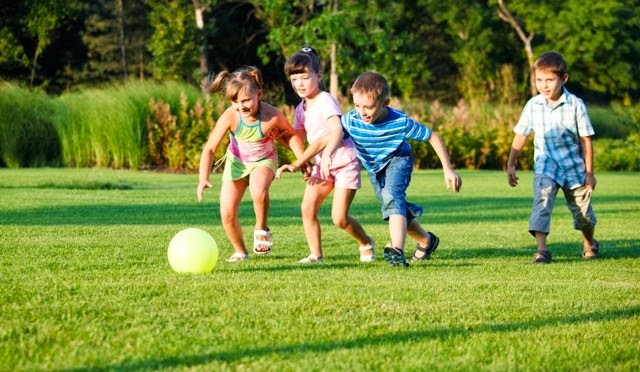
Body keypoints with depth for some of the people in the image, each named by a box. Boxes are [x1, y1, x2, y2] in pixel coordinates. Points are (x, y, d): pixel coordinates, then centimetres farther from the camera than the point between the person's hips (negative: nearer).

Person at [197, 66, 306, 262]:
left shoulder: (272, 116, -30)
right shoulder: (230, 117, -29)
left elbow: (291, 135, -7)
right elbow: (209, 149, -28)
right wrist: (203, 179, -40)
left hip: (263, 160, -2)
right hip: (236, 161, 2)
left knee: (258, 190, -36)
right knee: (227, 214, -5)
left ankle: (261, 229, -7)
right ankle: (240, 252, 23)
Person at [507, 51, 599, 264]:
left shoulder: (575, 105, -12)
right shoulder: (533, 105, -6)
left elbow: (585, 140, -5)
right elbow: (520, 136, 5)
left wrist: (589, 172, -4)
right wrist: (510, 164, 4)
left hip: (574, 166, -1)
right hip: (546, 166, 1)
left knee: (583, 212, 11)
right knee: (541, 202, -24)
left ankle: (590, 243, 40)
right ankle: (541, 249, -28)